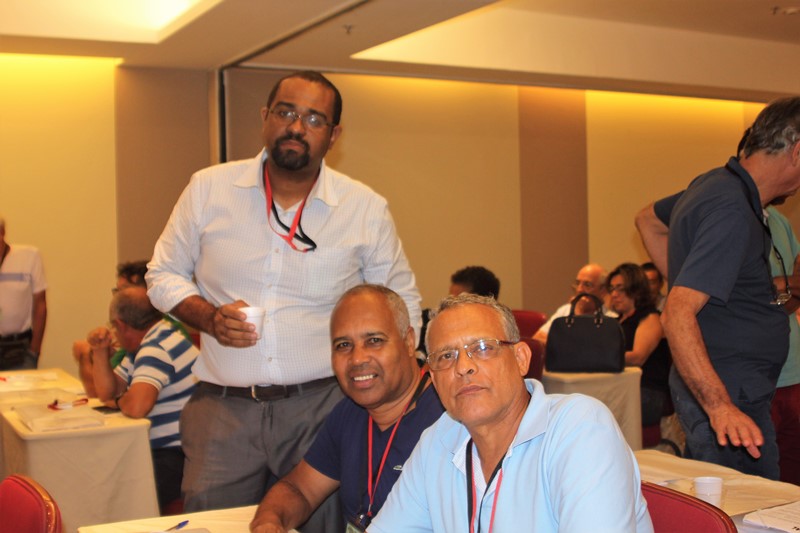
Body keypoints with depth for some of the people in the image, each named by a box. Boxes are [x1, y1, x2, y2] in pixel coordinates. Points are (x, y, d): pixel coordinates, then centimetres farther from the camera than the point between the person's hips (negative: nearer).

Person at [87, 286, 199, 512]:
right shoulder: (146, 344, 18)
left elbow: (136, 406, -29)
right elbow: (107, 392, 20)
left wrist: (117, 401, -7)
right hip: (164, 448, 10)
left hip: (178, 456, -10)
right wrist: (100, 351, 6)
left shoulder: (157, 348, -16)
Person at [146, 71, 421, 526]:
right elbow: (164, 274, 12)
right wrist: (209, 317, -8)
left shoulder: (367, 209, 1)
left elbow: (403, 305, 11)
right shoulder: (209, 189, 3)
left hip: (323, 405, 0)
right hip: (222, 409, 1)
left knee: (319, 521, 3)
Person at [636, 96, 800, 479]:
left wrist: (690, 285, 23)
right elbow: (677, 315, -28)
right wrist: (720, 407, -34)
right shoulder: (732, 212, -21)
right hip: (733, 397, -10)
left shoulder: (716, 184, 10)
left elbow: (648, 220, 30)